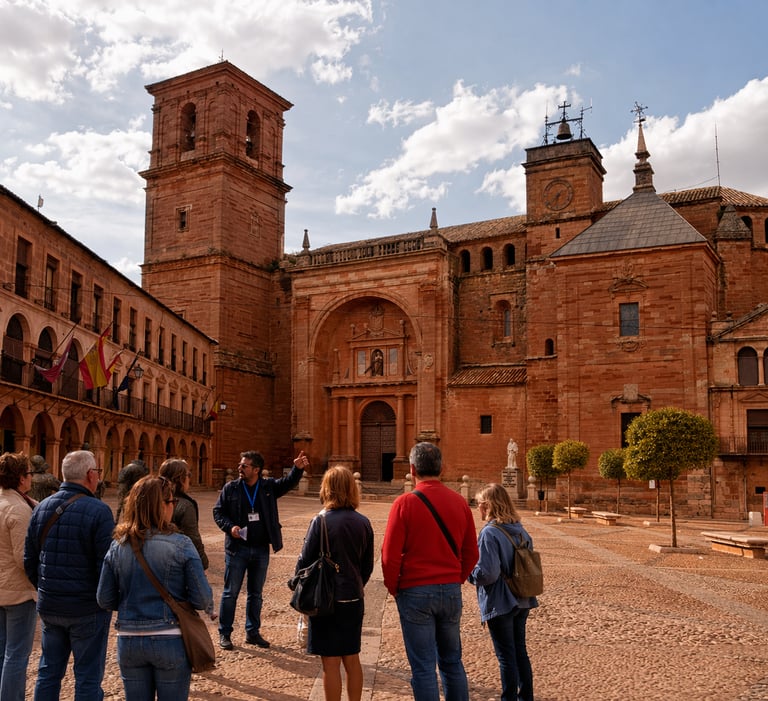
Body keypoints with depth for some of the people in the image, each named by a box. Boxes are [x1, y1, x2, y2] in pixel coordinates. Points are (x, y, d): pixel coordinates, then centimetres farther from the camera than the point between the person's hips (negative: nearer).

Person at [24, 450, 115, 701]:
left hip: (49, 606, 6)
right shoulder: (98, 511, -17)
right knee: (88, 678, 6)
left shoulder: (41, 508, 3)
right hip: (88, 609, -5)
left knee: (49, 672, 19)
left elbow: (29, 561, 8)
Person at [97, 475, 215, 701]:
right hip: (170, 640, -3)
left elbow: (104, 599, 2)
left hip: (128, 640, 4)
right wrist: (210, 609, 9)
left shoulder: (118, 545, -2)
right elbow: (201, 598, -13)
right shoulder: (180, 544, -13)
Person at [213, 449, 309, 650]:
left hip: (261, 550, 2)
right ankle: (224, 633, 17)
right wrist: (229, 527, -17)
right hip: (237, 548, -2)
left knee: (256, 593, 13)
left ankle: (253, 632, 26)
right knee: (231, 592, 5)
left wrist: (298, 469, -29)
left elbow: (288, 483, -10)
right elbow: (218, 511, 0)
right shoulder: (230, 488, -3)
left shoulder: (269, 486, 1)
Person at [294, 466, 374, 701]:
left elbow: (305, 561, -10)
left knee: (331, 663, 5)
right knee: (352, 659, 17)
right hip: (354, 600, 5)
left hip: (326, 600, -5)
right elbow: (368, 566, 6)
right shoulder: (363, 523, 0)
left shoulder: (321, 521, -14)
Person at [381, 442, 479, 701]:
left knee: (423, 667, 5)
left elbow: (390, 555, -11)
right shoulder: (459, 502, 1)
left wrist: (394, 588, 3)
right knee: (452, 661, 18)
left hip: (415, 592, -4)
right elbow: (471, 553, 6)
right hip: (452, 591, 4)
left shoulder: (405, 503, -12)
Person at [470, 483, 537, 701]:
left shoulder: (489, 533, -19)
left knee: (506, 656, 3)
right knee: (520, 652, 19)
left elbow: (487, 573, -24)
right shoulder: (521, 530, 5)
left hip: (500, 604, -8)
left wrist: (470, 571, -7)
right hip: (522, 601, 8)